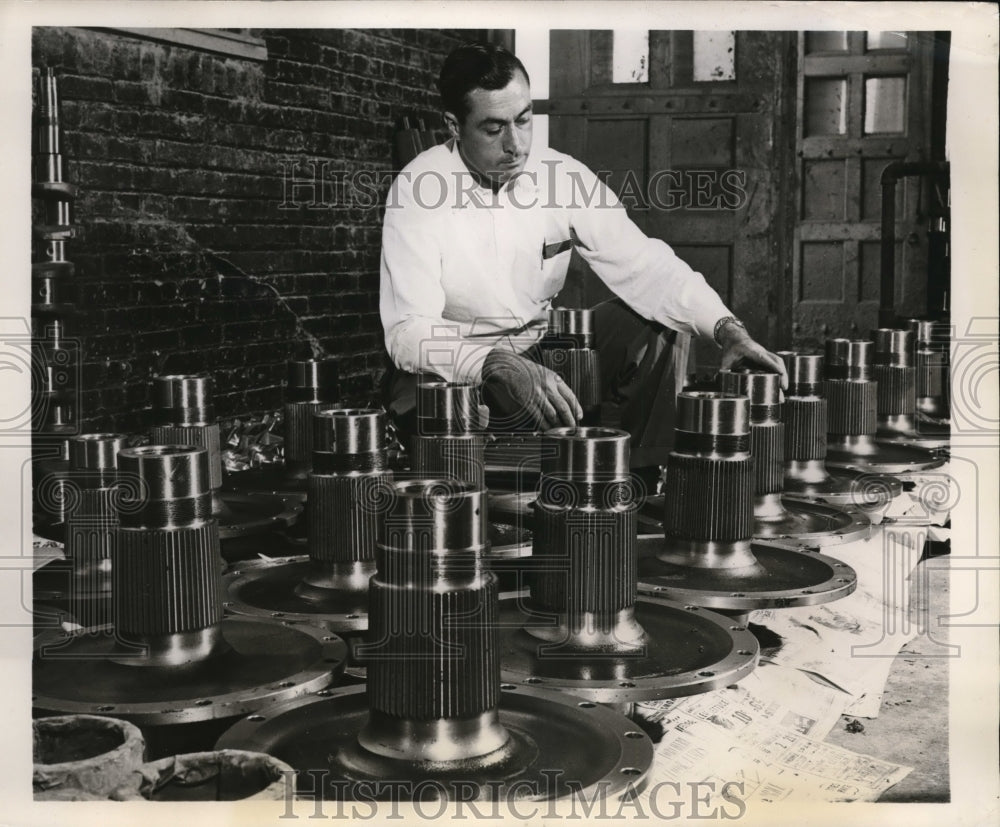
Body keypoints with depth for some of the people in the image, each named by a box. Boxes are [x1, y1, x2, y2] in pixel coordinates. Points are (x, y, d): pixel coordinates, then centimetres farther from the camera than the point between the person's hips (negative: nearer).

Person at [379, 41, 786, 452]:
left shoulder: (564, 176, -8)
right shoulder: (417, 188, -20)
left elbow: (644, 267, -10)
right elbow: (408, 332, -27)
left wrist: (728, 328, -28)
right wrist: (500, 367, -45)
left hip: (539, 350, 4)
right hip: (450, 365, -4)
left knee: (656, 328, -13)